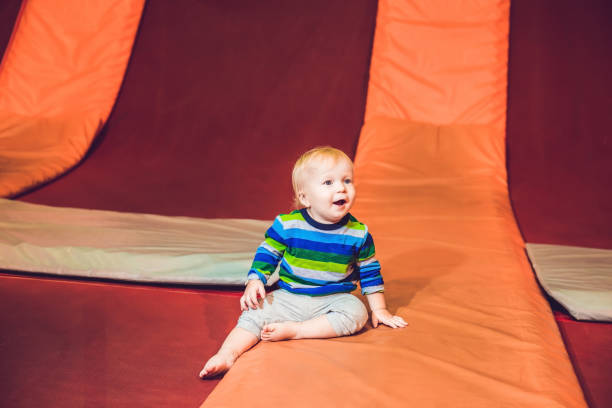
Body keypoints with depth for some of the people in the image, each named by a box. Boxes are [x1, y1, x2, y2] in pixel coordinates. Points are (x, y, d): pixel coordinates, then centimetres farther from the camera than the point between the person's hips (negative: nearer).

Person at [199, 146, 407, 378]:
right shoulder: (286, 225, -7)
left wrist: (379, 309, 7)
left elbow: (369, 272, 7)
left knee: (356, 312, -27)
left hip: (334, 299, 1)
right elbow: (266, 255, 4)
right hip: (288, 297, 0)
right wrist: (254, 282, -12)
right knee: (256, 312, -20)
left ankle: (293, 330, -25)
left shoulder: (358, 233, -3)